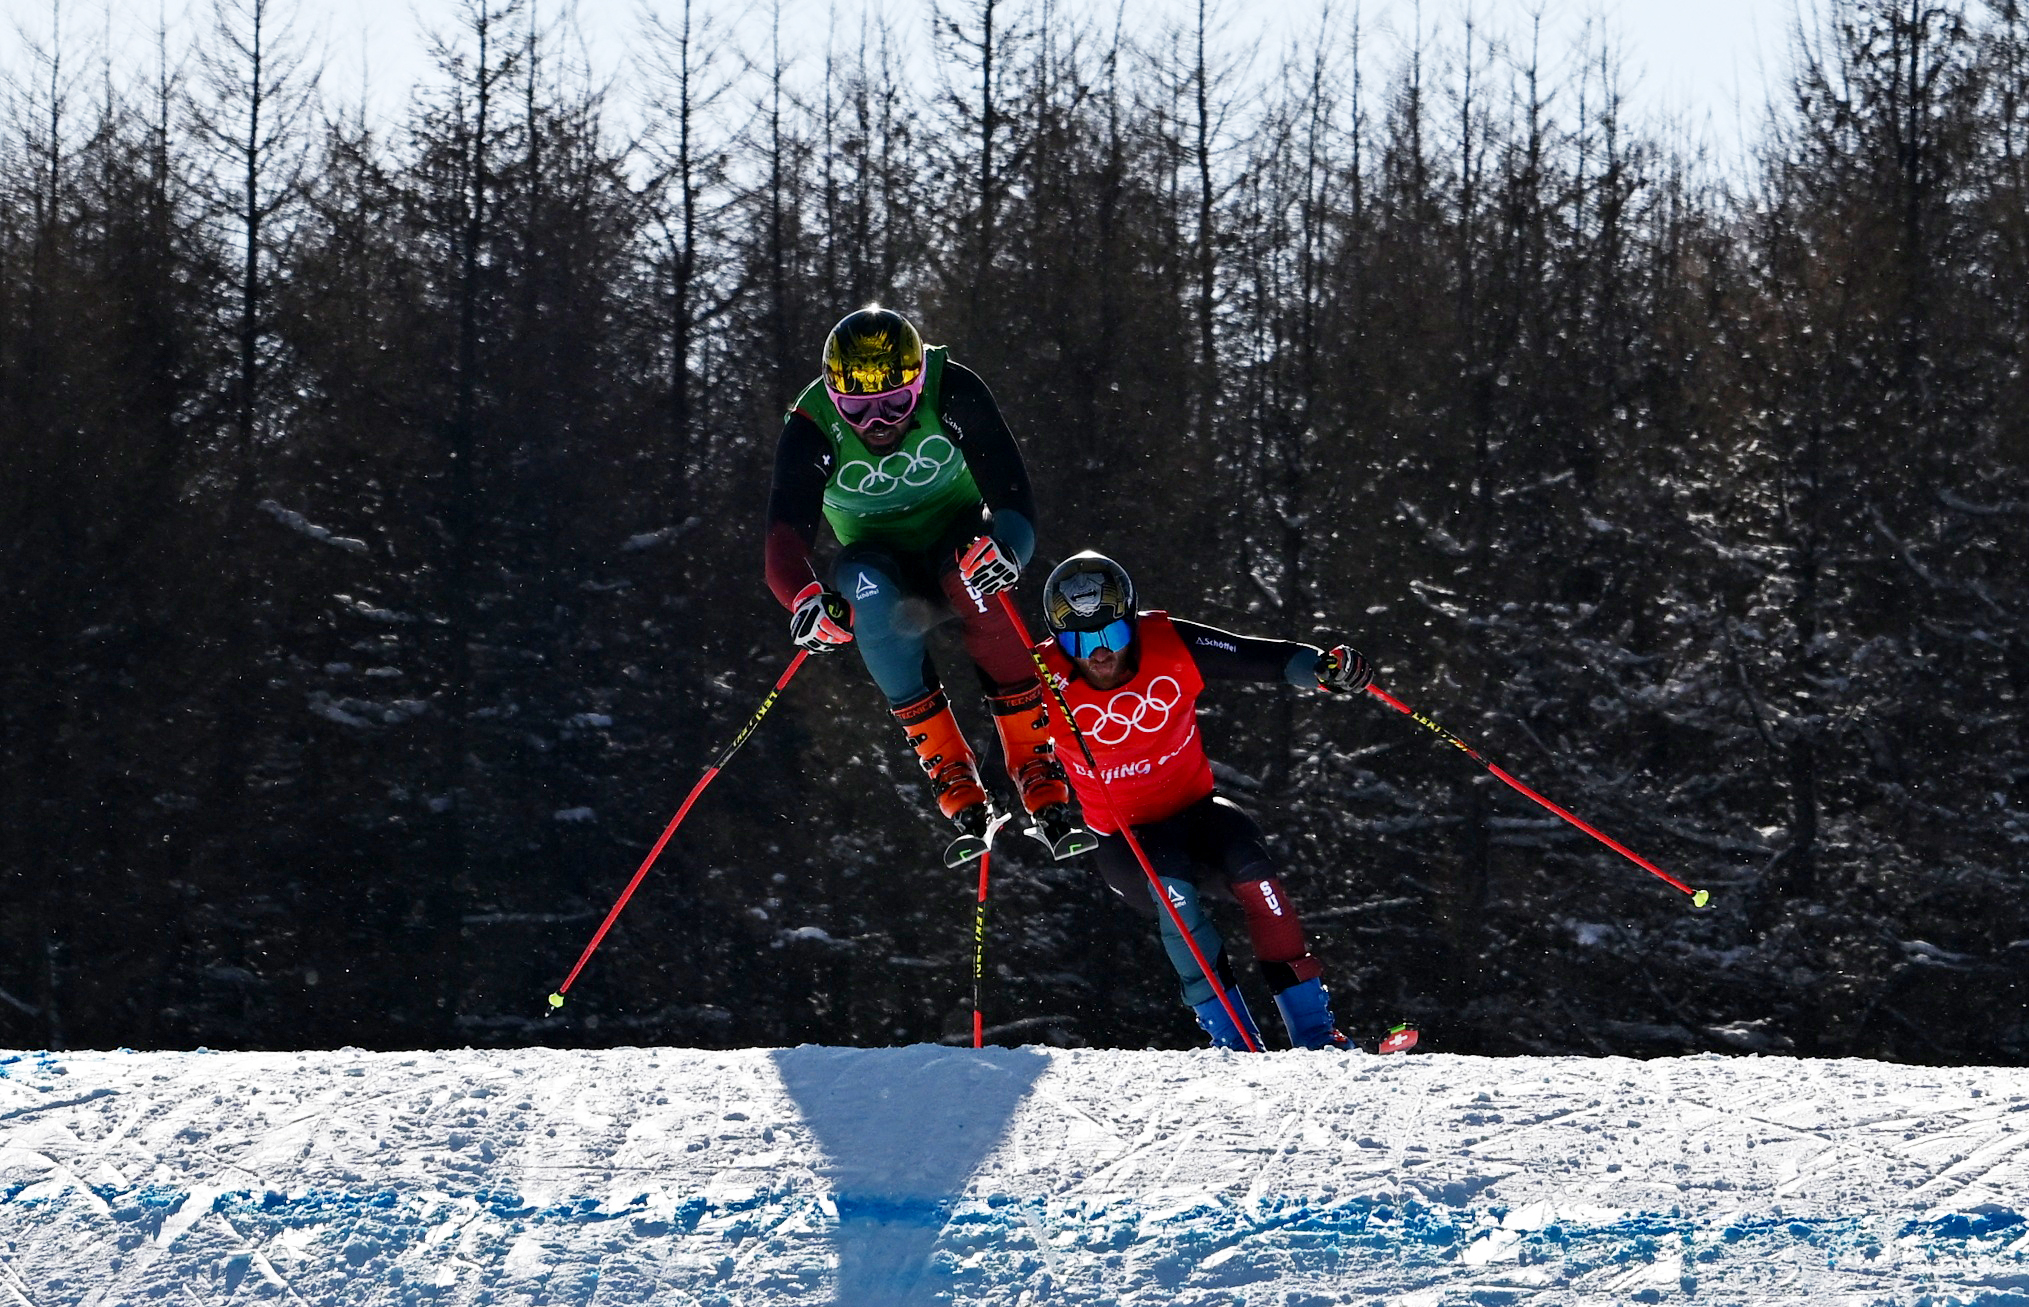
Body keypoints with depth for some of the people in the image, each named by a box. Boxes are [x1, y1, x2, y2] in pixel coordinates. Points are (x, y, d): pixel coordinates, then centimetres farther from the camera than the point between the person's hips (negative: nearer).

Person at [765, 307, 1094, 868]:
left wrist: (1005, 542, -52)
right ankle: (962, 800, -32)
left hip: (957, 533, -1)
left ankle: (1044, 787, -34)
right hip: (879, 556, 1)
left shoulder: (952, 391, -23)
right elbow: (786, 534, -32)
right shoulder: (811, 428, -22)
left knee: (980, 579, -37)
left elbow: (1010, 490, -28)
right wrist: (805, 598, -55)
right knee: (872, 596, -36)